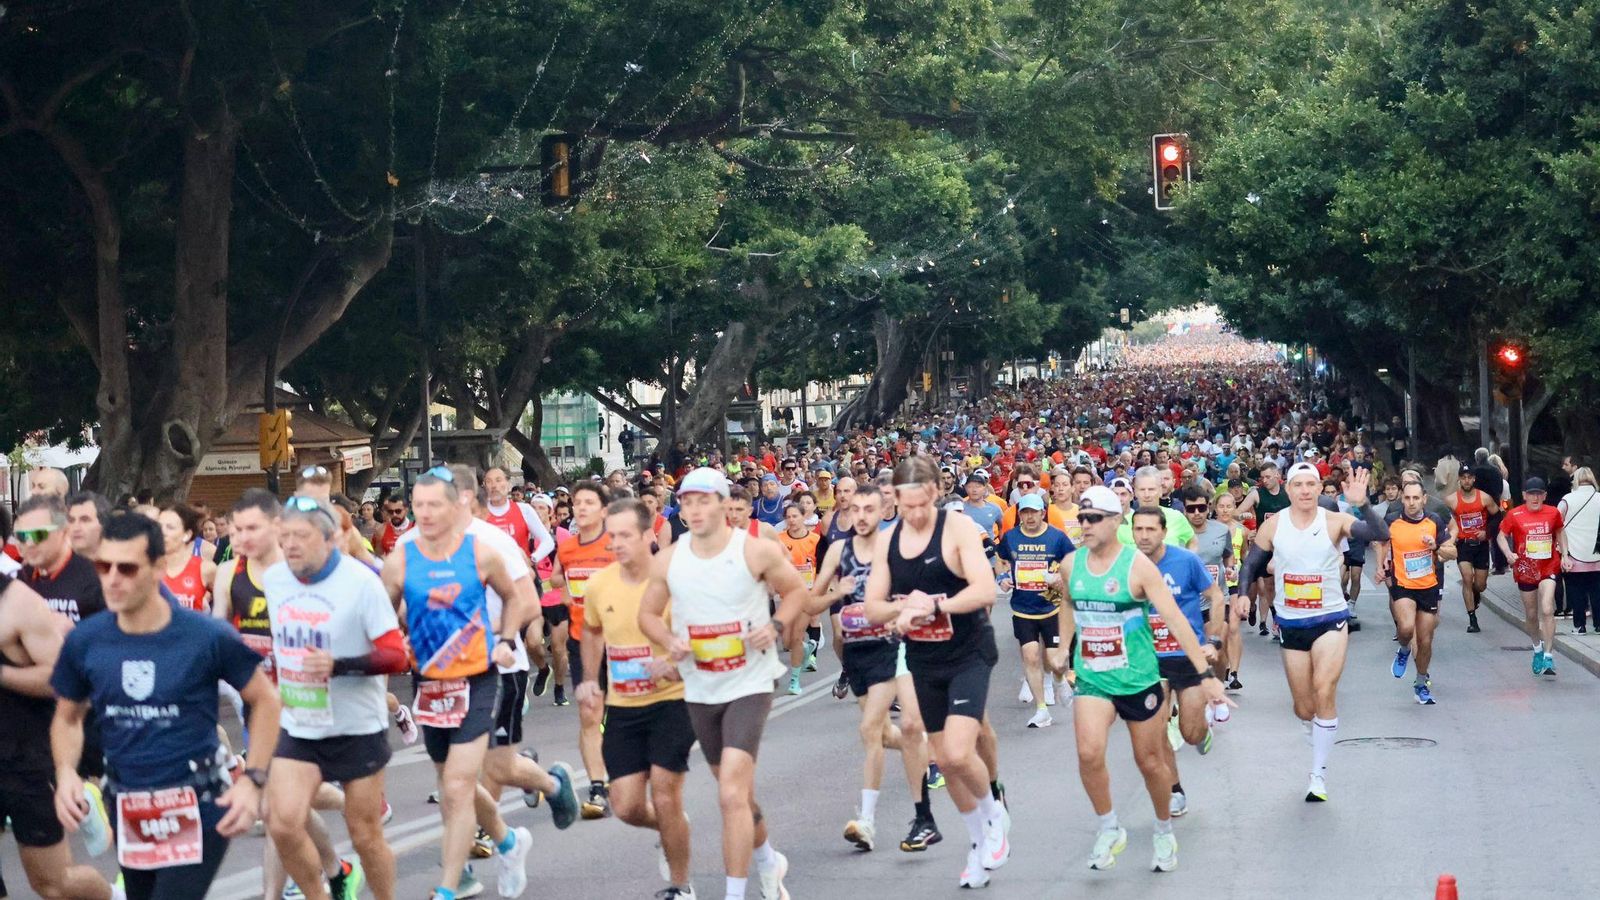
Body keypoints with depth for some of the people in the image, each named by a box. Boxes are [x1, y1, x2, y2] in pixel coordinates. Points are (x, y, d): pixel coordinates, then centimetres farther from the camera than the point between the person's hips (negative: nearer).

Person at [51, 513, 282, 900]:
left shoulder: (208, 637, -14)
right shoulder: (84, 641, -5)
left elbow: (265, 699, 0)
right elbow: (68, 718, 11)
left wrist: (252, 780, -10)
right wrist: (66, 772, -9)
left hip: (198, 810, -5)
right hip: (128, 812, 5)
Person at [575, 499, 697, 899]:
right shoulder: (598, 585, -1)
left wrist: (675, 665, -29)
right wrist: (589, 678, 13)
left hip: (670, 701, -4)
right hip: (621, 707, 4)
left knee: (665, 799, -8)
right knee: (627, 807, 1)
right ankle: (673, 829, 36)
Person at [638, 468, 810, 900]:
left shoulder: (758, 551, -11)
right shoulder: (667, 561, -2)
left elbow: (796, 591, 3)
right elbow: (648, 613, 10)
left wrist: (777, 626, -15)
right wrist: (669, 641, -11)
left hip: (749, 685, -5)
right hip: (700, 691, 5)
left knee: (732, 794, -18)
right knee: (736, 792, 19)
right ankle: (768, 860, 45)